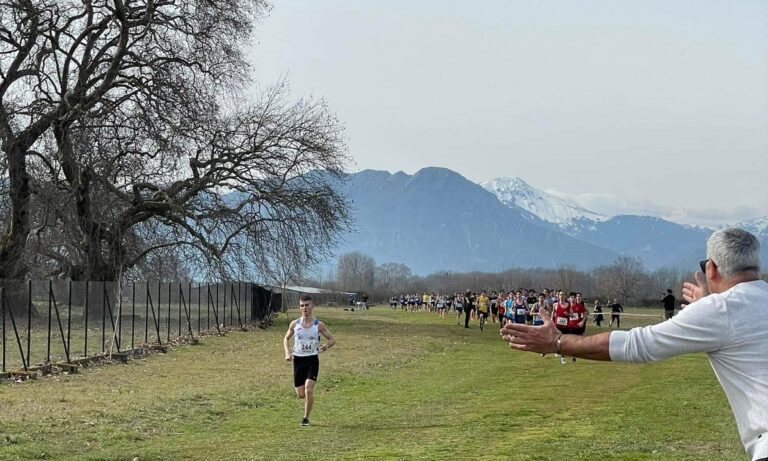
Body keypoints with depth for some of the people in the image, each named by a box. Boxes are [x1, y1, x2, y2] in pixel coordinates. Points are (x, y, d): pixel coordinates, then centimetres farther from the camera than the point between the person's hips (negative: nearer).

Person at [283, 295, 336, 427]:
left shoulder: (319, 325, -5)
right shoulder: (294, 324, 0)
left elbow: (332, 339, 3)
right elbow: (286, 338, 16)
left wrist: (325, 347, -19)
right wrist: (287, 352, -2)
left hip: (312, 360, -2)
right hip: (298, 360, 2)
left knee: (309, 389, -18)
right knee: (300, 394, 3)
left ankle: (306, 418, -3)